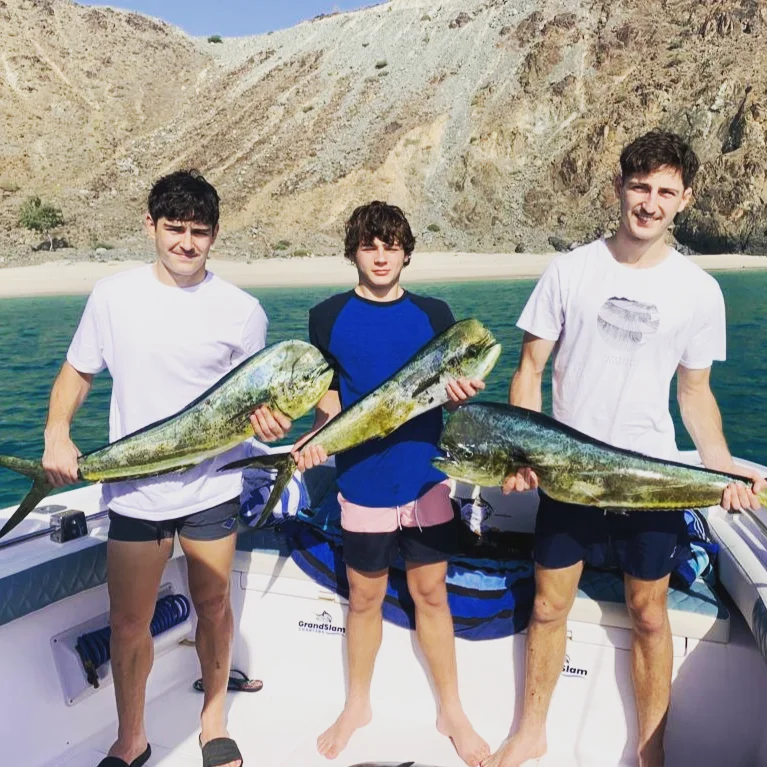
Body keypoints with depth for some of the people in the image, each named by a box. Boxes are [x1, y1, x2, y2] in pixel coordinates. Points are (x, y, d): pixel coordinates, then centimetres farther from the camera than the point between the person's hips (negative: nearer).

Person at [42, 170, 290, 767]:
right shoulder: (114, 295, -2)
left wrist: (267, 421, -17)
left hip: (211, 489, 0)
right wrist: (57, 435, -9)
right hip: (134, 492, 1)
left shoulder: (242, 310, -5)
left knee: (213, 608, 15)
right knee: (128, 624, 9)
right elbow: (78, 372, 7)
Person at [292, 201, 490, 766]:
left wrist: (462, 390, -19)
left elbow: (447, 389, 4)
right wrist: (317, 436, -18)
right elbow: (329, 400, 2)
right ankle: (357, 706, 37)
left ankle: (452, 712, 31)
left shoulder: (434, 314, 1)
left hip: (426, 478, 1)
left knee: (432, 593, 12)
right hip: (363, 482, 0)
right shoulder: (329, 317, -2)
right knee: (365, 598, 14)